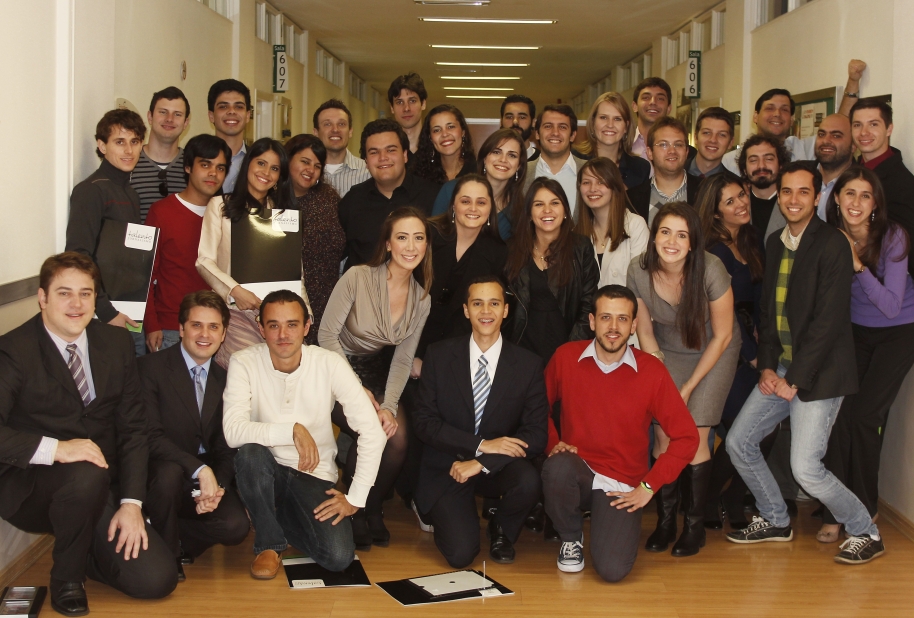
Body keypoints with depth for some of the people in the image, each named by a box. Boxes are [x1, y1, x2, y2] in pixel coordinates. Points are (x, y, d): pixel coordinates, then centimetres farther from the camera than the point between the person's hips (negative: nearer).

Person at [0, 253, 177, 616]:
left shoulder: (117, 344, 5)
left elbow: (133, 428, 3)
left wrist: (131, 502, -8)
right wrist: (55, 448, -34)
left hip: (103, 491, 5)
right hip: (31, 488, -4)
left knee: (156, 581, -11)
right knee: (87, 475, -38)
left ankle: (82, 552, 21)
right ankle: (65, 577, -8)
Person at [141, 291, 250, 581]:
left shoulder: (225, 380, 7)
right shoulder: (151, 367, -9)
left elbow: (226, 447, 6)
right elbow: (150, 437, -18)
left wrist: (217, 485, -15)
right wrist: (200, 469, -29)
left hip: (207, 479, 4)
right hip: (158, 475, -3)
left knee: (236, 527, -23)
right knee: (169, 470, -37)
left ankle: (176, 540, 9)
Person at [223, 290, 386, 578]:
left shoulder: (330, 365, -14)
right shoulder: (244, 363, -14)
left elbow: (372, 433, -14)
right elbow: (233, 431, -27)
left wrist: (355, 498, -15)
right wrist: (293, 430, -35)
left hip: (315, 474, 0)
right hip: (266, 470, 0)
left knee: (338, 557, -21)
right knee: (250, 451, -35)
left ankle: (284, 520, 14)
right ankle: (269, 543, -8)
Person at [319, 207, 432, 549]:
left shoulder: (422, 300, -1)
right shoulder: (357, 278, -16)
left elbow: (403, 359, -1)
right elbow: (327, 335, -14)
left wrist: (389, 406, -16)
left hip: (377, 376, 4)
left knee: (398, 435, -22)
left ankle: (373, 508, 5)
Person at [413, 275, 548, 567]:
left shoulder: (528, 365, -4)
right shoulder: (439, 355, -3)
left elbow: (536, 434, -8)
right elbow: (424, 422, -7)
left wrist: (481, 463, -20)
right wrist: (481, 445, -19)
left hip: (498, 466, 1)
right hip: (448, 467, -1)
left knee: (528, 482, -33)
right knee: (461, 554, -21)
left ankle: (501, 530, 2)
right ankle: (447, 515, 17)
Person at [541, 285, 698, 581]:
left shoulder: (652, 371, -8)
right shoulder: (566, 357, -3)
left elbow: (686, 437, -4)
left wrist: (648, 486, -8)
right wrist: (552, 444, -5)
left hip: (621, 488, -1)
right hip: (576, 472, 1)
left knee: (612, 570, -22)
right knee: (557, 468, -37)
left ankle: (610, 525, 15)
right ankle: (571, 538, -4)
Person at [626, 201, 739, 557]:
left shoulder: (710, 271, -28)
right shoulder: (639, 271, -20)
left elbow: (722, 335, -15)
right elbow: (645, 332, -4)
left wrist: (688, 388, -13)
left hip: (712, 352, -2)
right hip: (667, 351, 3)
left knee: (694, 437, -11)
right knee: (663, 434, -9)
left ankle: (694, 526, 5)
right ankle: (665, 522, 7)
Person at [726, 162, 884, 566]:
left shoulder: (832, 245, -14)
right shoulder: (775, 244, 11)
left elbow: (829, 319, -18)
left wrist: (794, 378, -16)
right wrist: (767, 366, 3)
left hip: (819, 372, -8)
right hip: (782, 367, 8)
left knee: (805, 468, -12)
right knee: (738, 442, 9)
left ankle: (866, 533, 11)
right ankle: (775, 521, 28)